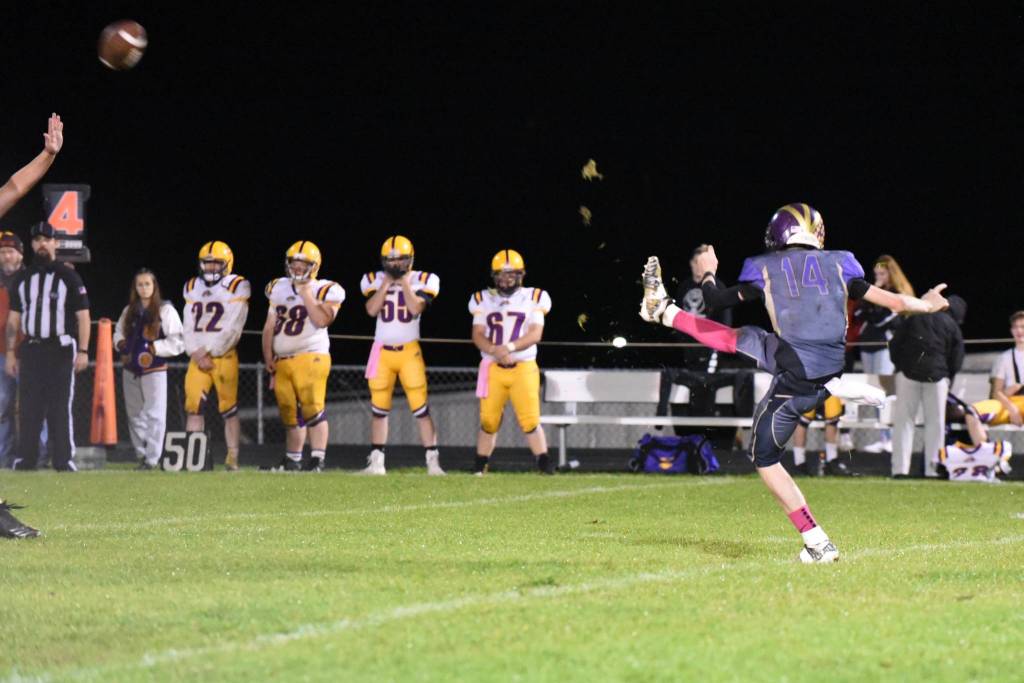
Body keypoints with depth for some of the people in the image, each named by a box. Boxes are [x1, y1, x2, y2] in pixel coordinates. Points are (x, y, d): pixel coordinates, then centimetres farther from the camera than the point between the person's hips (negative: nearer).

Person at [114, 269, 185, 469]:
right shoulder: (129, 311, 11)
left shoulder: (165, 310, -5)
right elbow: (118, 332, 25)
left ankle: (152, 458, -10)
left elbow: (177, 341, -8)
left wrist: (154, 348, -15)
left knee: (154, 414, -10)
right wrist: (121, 344, 4)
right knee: (134, 414, 11)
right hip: (130, 369, 6)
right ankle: (141, 455, 20)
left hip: (154, 370, -6)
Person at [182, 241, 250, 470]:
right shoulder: (193, 288, 12)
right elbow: (189, 327, 10)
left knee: (229, 407, -2)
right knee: (193, 405, -6)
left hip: (224, 356, -4)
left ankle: (232, 458, 2)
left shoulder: (237, 287, -4)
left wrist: (207, 351, -10)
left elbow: (232, 329, -10)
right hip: (198, 357, 4)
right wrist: (196, 354, -4)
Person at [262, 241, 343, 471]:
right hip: (282, 361, 6)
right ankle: (292, 459, 21)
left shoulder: (324, 290, -2)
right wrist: (269, 360, 10)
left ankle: (317, 460, -16)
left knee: (312, 408, -15)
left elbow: (321, 320, -19)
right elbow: (269, 327, 16)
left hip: (310, 356, -6)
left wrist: (306, 292, -13)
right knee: (290, 414, 11)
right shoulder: (278, 288, 14)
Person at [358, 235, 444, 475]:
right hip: (382, 351, 2)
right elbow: (371, 310, -11)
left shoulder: (422, 281, -2)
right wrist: (386, 283, -10)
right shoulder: (375, 280, 3)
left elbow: (416, 308, -18)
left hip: (409, 351, -2)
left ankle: (433, 461, -7)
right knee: (379, 409, 4)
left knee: (420, 407, -8)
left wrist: (405, 282, -12)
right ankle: (376, 462, 8)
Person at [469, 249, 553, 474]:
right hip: (493, 369, 1)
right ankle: (480, 466, 14)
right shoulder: (484, 300, 8)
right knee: (488, 420, 3)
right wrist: (494, 351, -18)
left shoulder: (533, 298, 3)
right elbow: (478, 335, 1)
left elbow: (535, 334, -5)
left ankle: (544, 463, -5)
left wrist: (509, 348, -19)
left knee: (530, 420, -9)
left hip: (523, 368, -1)